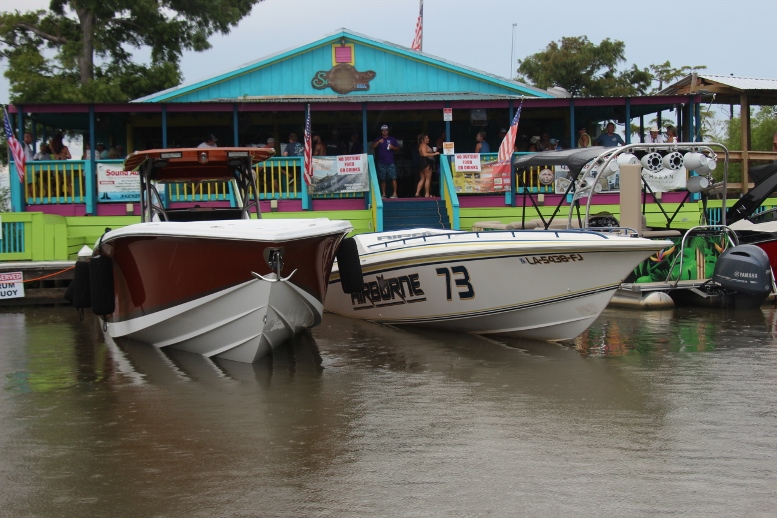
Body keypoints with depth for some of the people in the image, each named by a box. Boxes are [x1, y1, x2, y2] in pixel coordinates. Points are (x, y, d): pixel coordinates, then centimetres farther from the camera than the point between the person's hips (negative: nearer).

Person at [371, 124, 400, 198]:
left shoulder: (392, 139, 12)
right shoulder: (378, 139, 10)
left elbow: (398, 148, 13)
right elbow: (373, 147, -5)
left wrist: (393, 147, -8)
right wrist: (378, 142, -22)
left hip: (390, 162, -1)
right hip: (381, 163, 1)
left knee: (393, 178, -10)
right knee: (382, 179, 3)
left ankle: (394, 193, -10)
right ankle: (383, 194, 8)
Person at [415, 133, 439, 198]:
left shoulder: (422, 145, 19)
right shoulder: (424, 145, -13)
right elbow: (425, 154, -25)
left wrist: (433, 152, 18)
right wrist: (434, 154, -23)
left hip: (422, 163, 11)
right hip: (425, 162, -11)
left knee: (422, 179, 11)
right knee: (428, 178, -5)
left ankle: (417, 193, 5)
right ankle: (427, 194, -4)